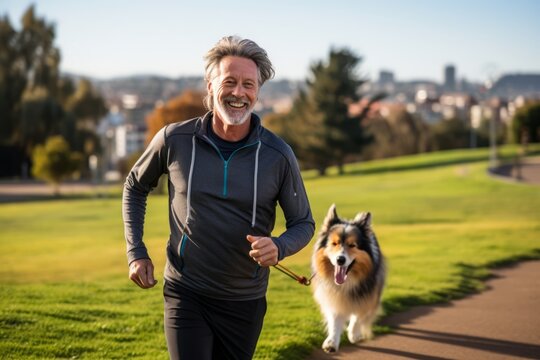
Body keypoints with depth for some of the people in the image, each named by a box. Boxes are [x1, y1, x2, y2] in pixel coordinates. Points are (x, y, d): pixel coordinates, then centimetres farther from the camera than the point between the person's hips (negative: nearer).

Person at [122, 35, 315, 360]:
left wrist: (279, 247, -22)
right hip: (186, 294, -1)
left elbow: (304, 223, 0)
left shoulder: (278, 155, -9)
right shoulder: (174, 140, -9)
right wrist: (136, 252, 1)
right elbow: (135, 187, 9)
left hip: (245, 301, 2)